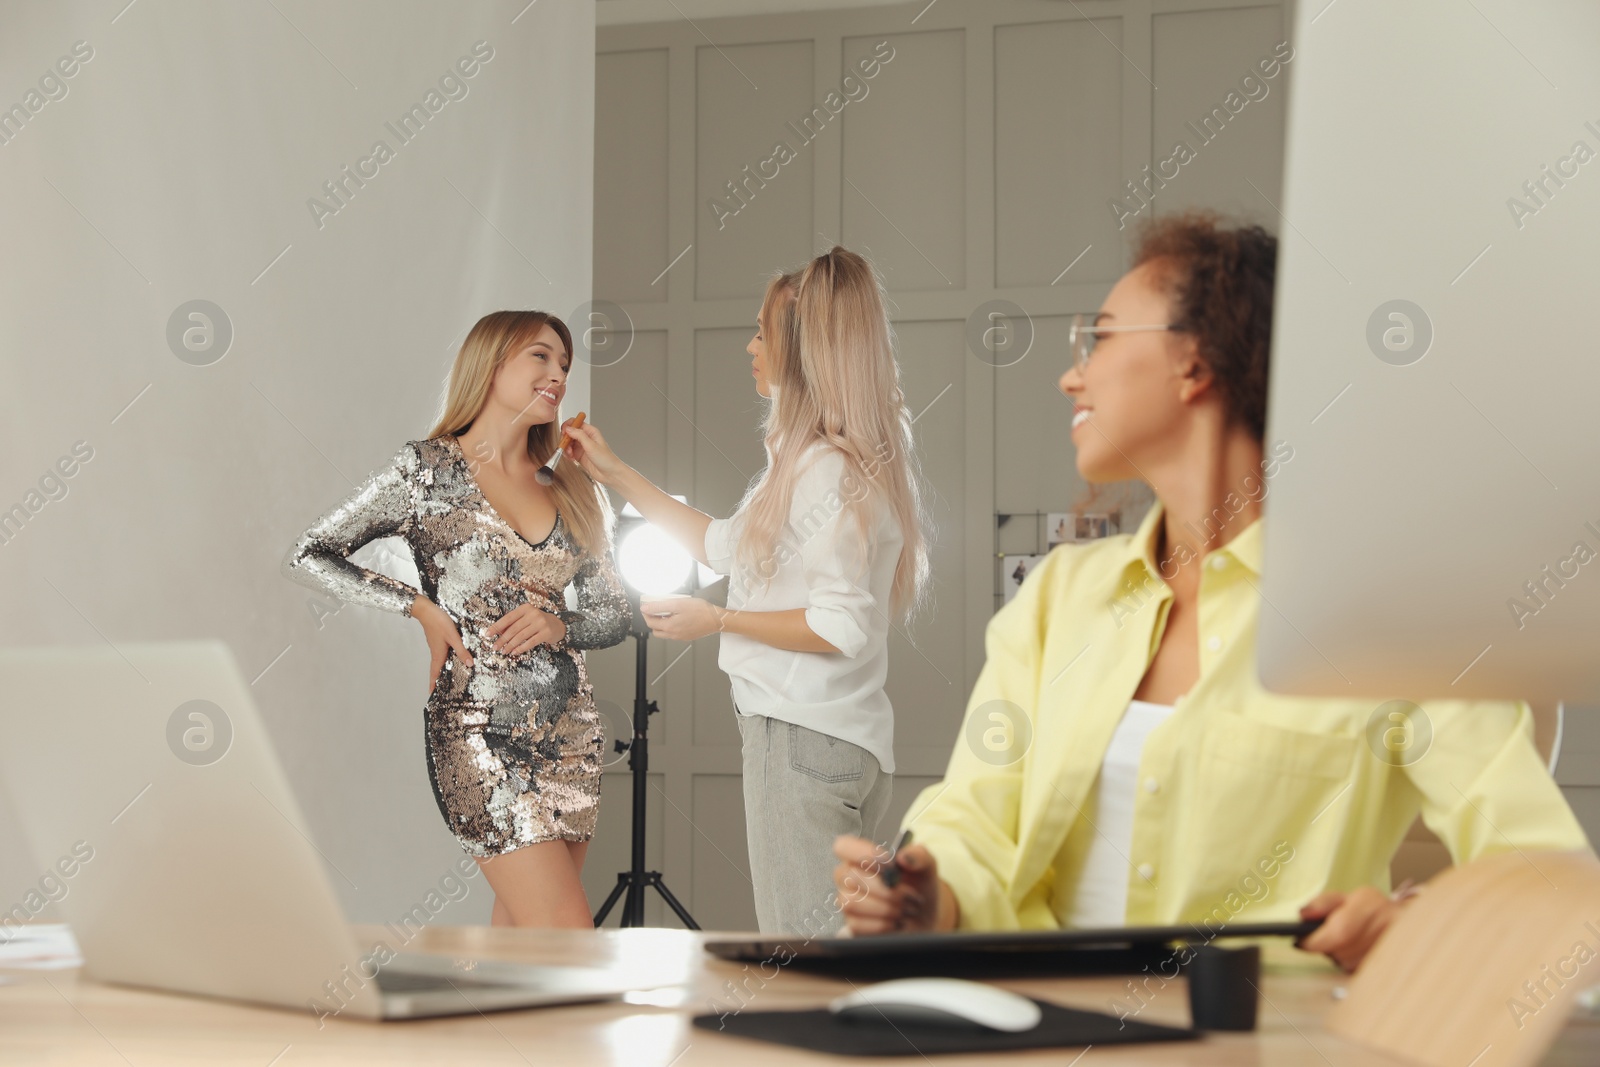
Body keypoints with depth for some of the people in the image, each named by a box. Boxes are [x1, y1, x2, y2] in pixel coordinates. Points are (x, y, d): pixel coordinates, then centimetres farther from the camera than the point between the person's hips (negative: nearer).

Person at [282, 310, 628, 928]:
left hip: (570, 733, 6)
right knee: (567, 937, -14)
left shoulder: (571, 492, 12)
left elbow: (613, 616, 17)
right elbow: (307, 559, 1)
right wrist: (422, 606, -8)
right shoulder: (429, 469, -1)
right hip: (478, 732, -5)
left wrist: (559, 624, -5)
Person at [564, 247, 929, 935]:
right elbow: (724, 546, 26)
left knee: (801, 936, -7)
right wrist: (614, 473, 27)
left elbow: (845, 627, -21)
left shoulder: (832, 470, -16)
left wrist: (717, 620, -12)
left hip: (806, 739, -10)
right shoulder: (802, 460, 16)